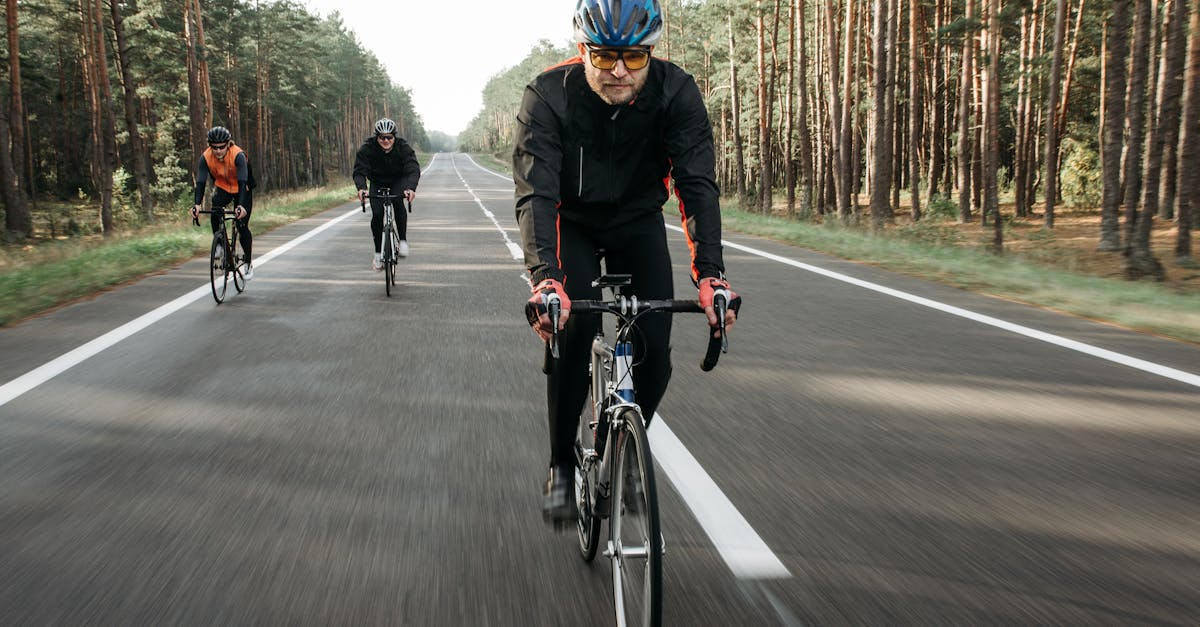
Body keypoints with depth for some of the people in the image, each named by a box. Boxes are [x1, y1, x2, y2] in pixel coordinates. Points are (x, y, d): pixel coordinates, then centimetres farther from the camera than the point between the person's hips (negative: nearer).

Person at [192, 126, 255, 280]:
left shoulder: (238, 155, -33)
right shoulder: (206, 157, -23)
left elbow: (242, 182, -41)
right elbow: (200, 181, -28)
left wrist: (241, 206, -54)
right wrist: (197, 204, -44)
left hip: (242, 190, -3)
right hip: (222, 188, 3)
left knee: (242, 226, -9)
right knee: (214, 213, -26)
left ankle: (248, 264, 7)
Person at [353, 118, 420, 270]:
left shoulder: (403, 147, -25)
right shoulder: (367, 148, -23)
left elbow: (413, 170, -35)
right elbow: (359, 171, -30)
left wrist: (411, 188, -56)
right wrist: (361, 188, -52)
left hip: (398, 182, -1)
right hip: (377, 183, 1)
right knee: (377, 214, -16)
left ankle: (403, 241, -20)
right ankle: (378, 254, -2)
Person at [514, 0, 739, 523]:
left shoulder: (676, 92, -24)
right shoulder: (548, 96, -28)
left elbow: (698, 184, -30)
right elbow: (536, 194, -35)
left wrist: (709, 273, -44)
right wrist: (544, 275, -51)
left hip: (639, 222, 2)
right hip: (572, 222, -1)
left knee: (654, 348, -11)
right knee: (573, 328, -24)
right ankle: (561, 464, -5)